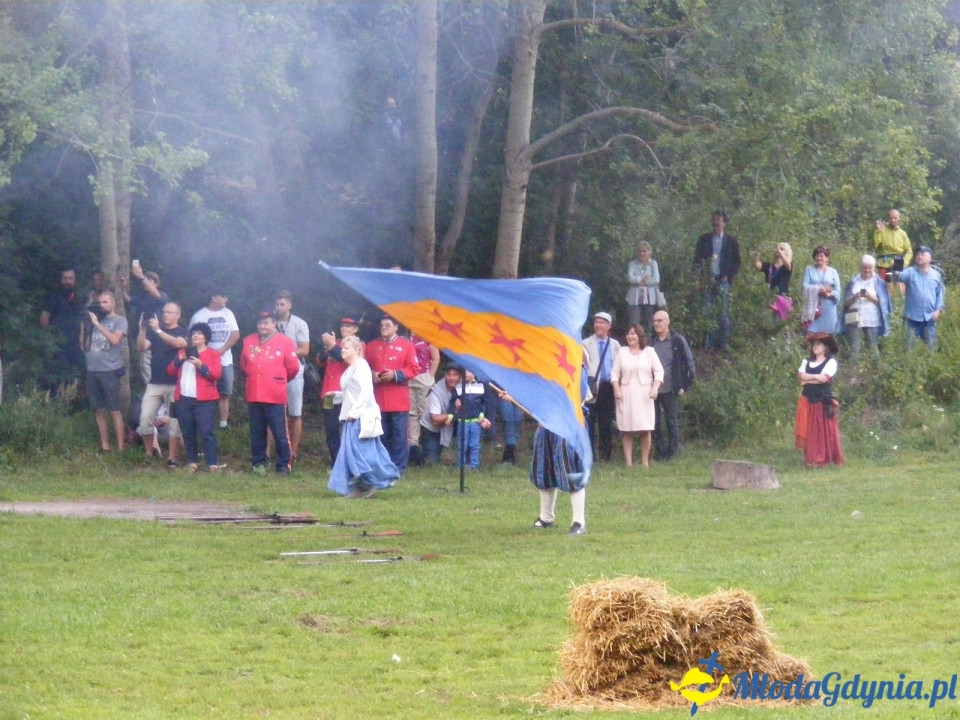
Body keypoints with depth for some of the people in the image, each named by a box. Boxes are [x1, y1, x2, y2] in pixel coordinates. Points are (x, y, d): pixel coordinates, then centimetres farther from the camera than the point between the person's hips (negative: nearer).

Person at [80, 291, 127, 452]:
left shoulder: (119, 321, 2)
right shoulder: (94, 320, 15)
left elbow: (115, 339, -15)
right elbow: (84, 346, 14)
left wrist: (97, 324, -11)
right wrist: (84, 325, 4)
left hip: (110, 371, -5)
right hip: (92, 370, 5)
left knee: (114, 411, -7)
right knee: (99, 411, 6)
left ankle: (120, 449, -8)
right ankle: (104, 447, 11)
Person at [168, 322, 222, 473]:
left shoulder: (213, 354, 6)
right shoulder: (183, 351, 19)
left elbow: (216, 375, -6)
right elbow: (170, 372, 12)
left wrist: (200, 365, -18)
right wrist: (179, 360, -5)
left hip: (204, 400, -5)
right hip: (184, 399, 5)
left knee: (206, 432, -10)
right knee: (187, 433, 5)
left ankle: (213, 464, -11)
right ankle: (192, 462, 13)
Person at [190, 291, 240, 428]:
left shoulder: (228, 313, 11)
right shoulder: (199, 316, -1)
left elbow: (235, 334, 6)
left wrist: (222, 350, -7)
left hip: (225, 361, 4)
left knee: (224, 395, 2)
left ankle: (223, 423, 4)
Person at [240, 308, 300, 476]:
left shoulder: (285, 342, -5)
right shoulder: (248, 341, 7)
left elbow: (293, 367, 1)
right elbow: (244, 365, 21)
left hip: (275, 397, -4)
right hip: (254, 396, 4)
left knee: (280, 434, -2)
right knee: (257, 432, 9)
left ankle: (283, 465, 4)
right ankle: (258, 462, 18)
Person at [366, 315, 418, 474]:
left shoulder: (406, 345, 4)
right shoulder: (372, 346, 13)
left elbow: (412, 369, -1)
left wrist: (395, 374, -14)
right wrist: (372, 375, -7)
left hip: (398, 399, -3)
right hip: (378, 399, 3)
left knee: (399, 433, -3)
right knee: (381, 434, 5)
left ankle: (399, 466, 2)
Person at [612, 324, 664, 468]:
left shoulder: (649, 352, 7)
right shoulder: (622, 352, 10)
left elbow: (659, 372, 5)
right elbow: (615, 372, 9)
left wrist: (655, 388, -9)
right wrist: (617, 389, -4)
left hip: (644, 395, -1)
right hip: (626, 395, 1)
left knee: (645, 430, -4)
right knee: (626, 430, -3)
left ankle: (645, 461, 3)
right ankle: (628, 461, -1)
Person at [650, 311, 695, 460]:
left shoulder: (678, 340, -1)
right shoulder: (650, 341, 7)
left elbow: (689, 363, 2)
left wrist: (684, 386, -3)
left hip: (670, 390, -3)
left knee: (672, 422, 3)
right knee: (656, 423, 3)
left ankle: (673, 453, 9)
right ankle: (660, 453, 9)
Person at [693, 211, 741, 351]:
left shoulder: (731, 241, 7)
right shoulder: (704, 239, 11)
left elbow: (736, 262, 8)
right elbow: (697, 260, 10)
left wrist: (728, 276, -4)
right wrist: (701, 277, -3)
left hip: (723, 280, -1)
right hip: (708, 280, 1)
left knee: (723, 314, -4)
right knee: (708, 313, -4)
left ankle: (723, 344, -1)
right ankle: (710, 345, -4)